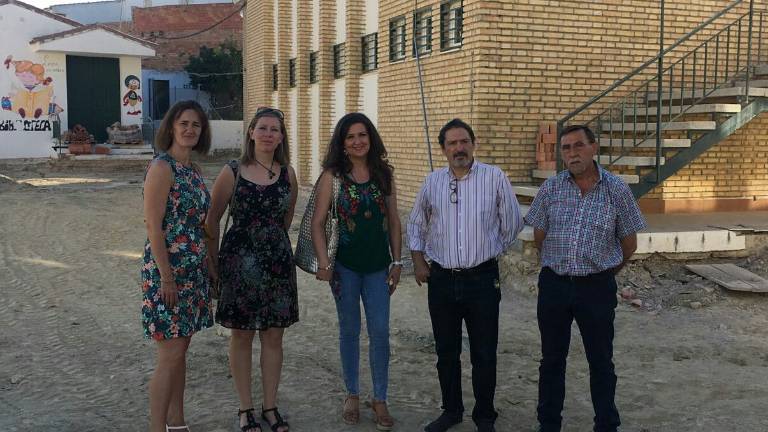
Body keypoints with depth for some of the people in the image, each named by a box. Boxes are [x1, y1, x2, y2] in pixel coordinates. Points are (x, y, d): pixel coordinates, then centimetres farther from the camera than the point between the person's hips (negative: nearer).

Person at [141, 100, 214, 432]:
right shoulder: (162, 167, -13)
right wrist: (167, 277, -19)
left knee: (180, 350, 14)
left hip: (193, 270, 8)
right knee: (171, 354, -5)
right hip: (167, 270, -8)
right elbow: (153, 226, -17)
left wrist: (207, 266, 16)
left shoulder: (192, 169, 12)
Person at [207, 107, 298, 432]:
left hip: (278, 261, 3)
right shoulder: (232, 172, -5)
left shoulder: (288, 174, 3)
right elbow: (213, 218, 1)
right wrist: (214, 259, -1)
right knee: (242, 335, 7)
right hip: (239, 261, -2)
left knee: (273, 337, 9)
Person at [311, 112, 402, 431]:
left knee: (380, 332, 1)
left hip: (378, 265, 2)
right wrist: (324, 263, -12)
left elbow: (393, 220, 7)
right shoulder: (332, 176, -5)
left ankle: (380, 400, 15)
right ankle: (352, 395, 26)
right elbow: (318, 222, -6)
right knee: (349, 330, 11)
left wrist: (396, 262, 5)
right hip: (345, 265, -2)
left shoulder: (383, 174, 3)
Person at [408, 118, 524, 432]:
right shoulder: (432, 182, 5)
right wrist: (418, 261, 10)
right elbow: (416, 224, 16)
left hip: (482, 279, -3)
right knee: (446, 352, 14)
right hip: (441, 279, 3)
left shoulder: (495, 178, -5)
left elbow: (512, 223, 3)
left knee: (484, 355, 5)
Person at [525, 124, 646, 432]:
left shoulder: (616, 190, -5)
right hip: (554, 284, 2)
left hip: (597, 288, -2)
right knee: (552, 359, 13)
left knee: (601, 361, 9)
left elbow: (629, 244, 4)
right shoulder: (551, 188, -1)